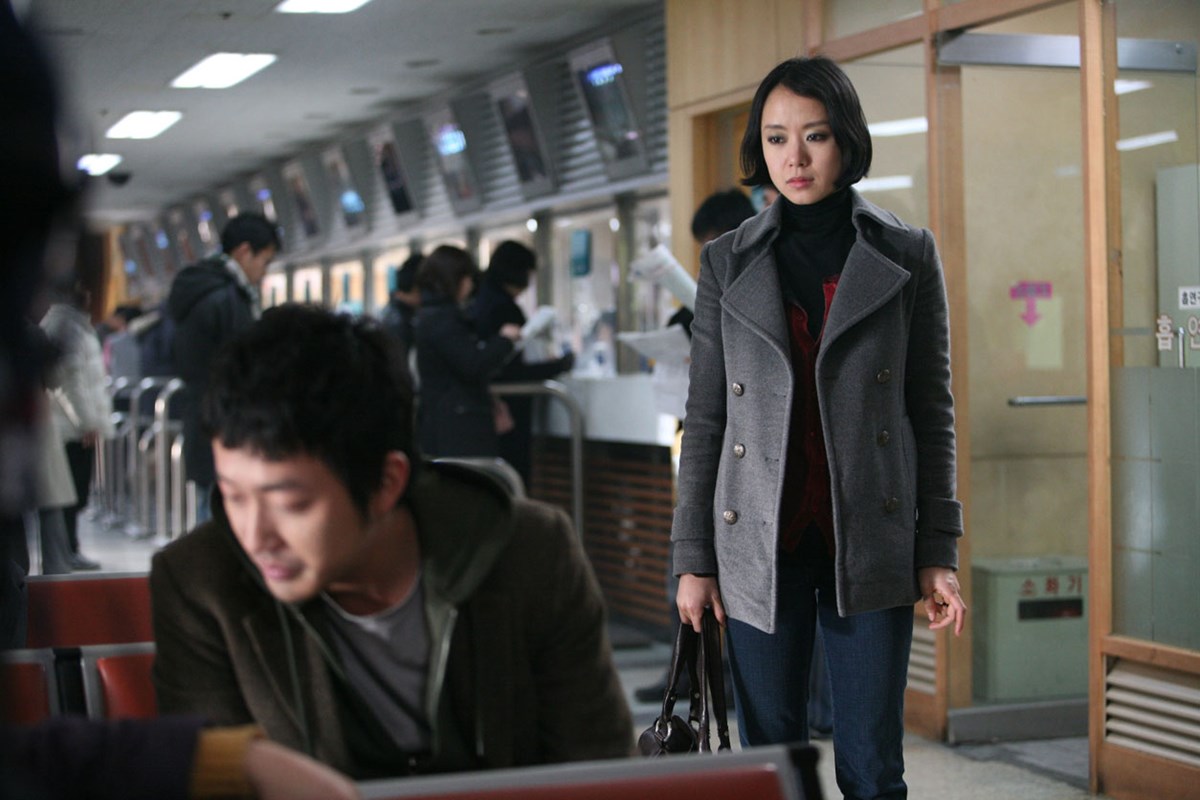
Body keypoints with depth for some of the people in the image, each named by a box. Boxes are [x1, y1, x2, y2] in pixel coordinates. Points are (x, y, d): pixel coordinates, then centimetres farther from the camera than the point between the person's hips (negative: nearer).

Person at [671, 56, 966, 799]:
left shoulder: (908, 257, 2)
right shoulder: (728, 262, 5)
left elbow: (932, 411, 3)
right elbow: (705, 418, 5)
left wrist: (937, 553, -2)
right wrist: (693, 557, 2)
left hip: (870, 543, -1)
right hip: (760, 544, 1)